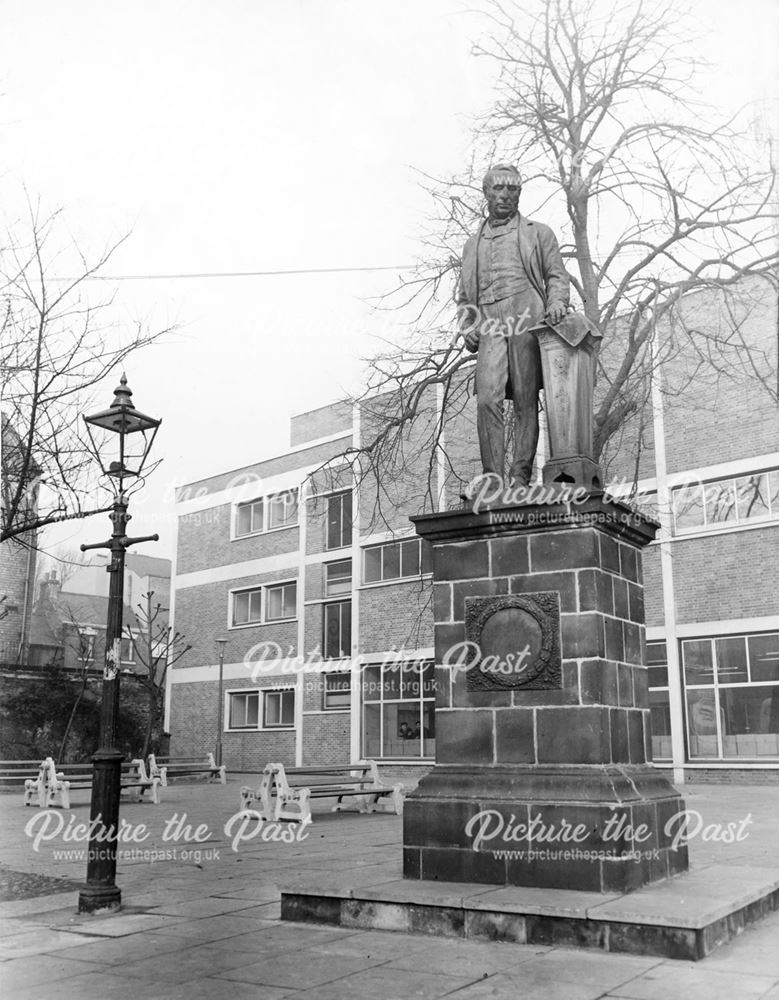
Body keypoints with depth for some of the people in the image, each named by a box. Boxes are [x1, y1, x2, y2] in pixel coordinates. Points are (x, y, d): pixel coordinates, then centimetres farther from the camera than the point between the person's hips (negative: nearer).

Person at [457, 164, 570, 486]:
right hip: (489, 327, 2)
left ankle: (520, 478, -9)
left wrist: (557, 303, -9)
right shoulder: (473, 243, 30)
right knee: (487, 400, -16)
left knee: (525, 402, -9)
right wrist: (467, 328, 11)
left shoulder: (538, 232, 22)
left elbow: (557, 275, 12)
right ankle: (492, 479, -17)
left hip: (527, 318, -2)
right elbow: (464, 296, 30)